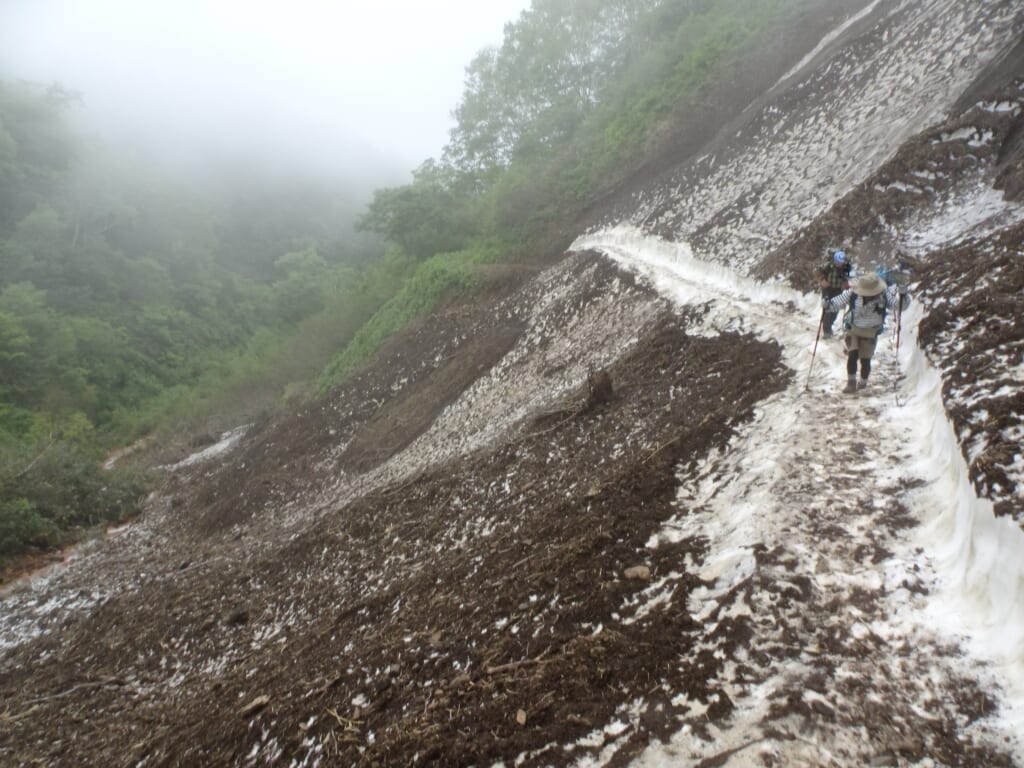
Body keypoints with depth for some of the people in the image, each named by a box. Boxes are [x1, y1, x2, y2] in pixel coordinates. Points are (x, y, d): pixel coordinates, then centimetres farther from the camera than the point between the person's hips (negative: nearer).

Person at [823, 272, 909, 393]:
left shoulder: (884, 295, -15)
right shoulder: (852, 293, -15)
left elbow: (900, 305, -10)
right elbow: (836, 303, -5)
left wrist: (902, 295, -29)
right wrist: (827, 305, -24)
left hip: (870, 333, 0)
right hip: (852, 330, 0)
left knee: (865, 359, 5)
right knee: (852, 354, -15)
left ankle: (863, 382, 29)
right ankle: (851, 382, -1)